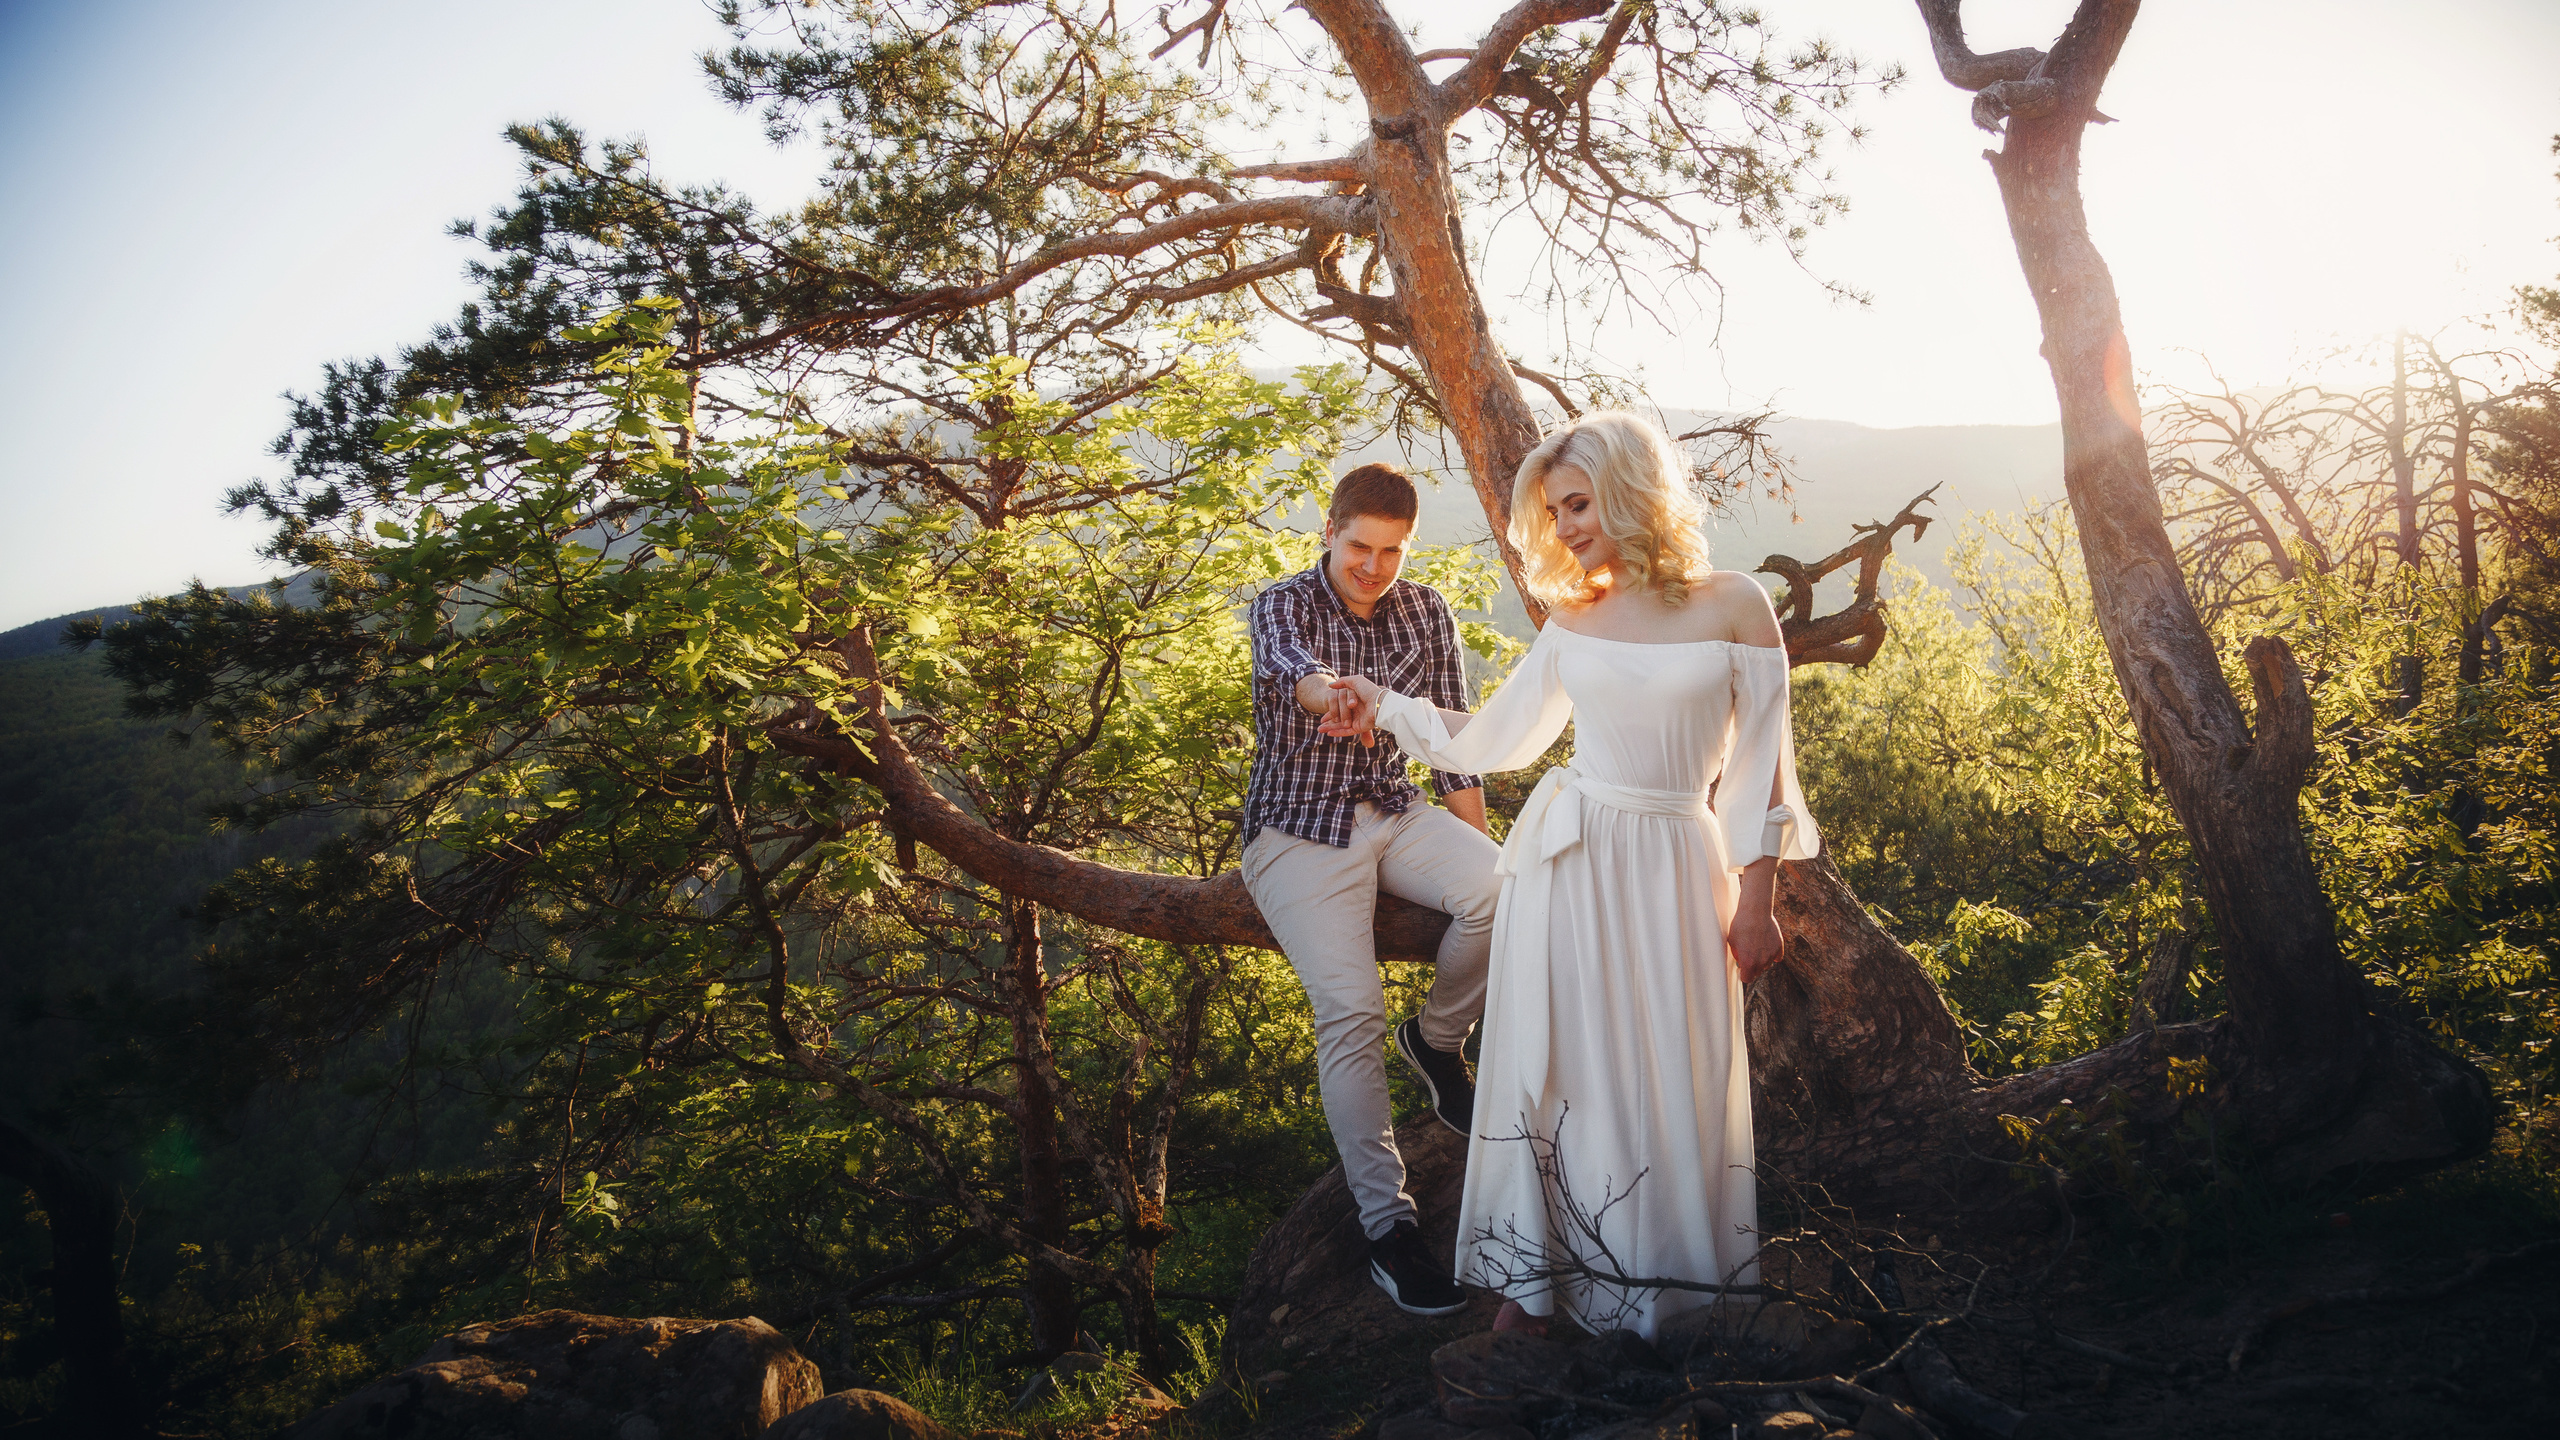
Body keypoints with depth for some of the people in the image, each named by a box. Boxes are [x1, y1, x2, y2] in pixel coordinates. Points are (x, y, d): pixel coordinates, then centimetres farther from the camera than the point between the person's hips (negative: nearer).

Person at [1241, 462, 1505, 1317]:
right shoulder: (1281, 606, -7)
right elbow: (1290, 665, -32)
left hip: (1394, 813, 4)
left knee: (1502, 893, -26)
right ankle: (1387, 1224, -15)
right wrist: (1329, 692, -57)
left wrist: (1478, 858, -3)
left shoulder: (1426, 612, 7)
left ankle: (1437, 1038, 2)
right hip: (1299, 831, -4)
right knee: (1352, 1012, -22)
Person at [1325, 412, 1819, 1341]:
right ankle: (1533, 1280, 15)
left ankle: (1666, 1292, 21)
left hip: (1675, 865, -2)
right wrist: (1389, 707, 20)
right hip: (1567, 856, 3)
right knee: (1556, 1069, 4)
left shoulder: (1732, 607, -3)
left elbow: (1759, 764, -1)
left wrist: (1754, 900, -3)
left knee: (1670, 1083, 3)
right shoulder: (1571, 620, 6)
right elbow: (1496, 740, 16)